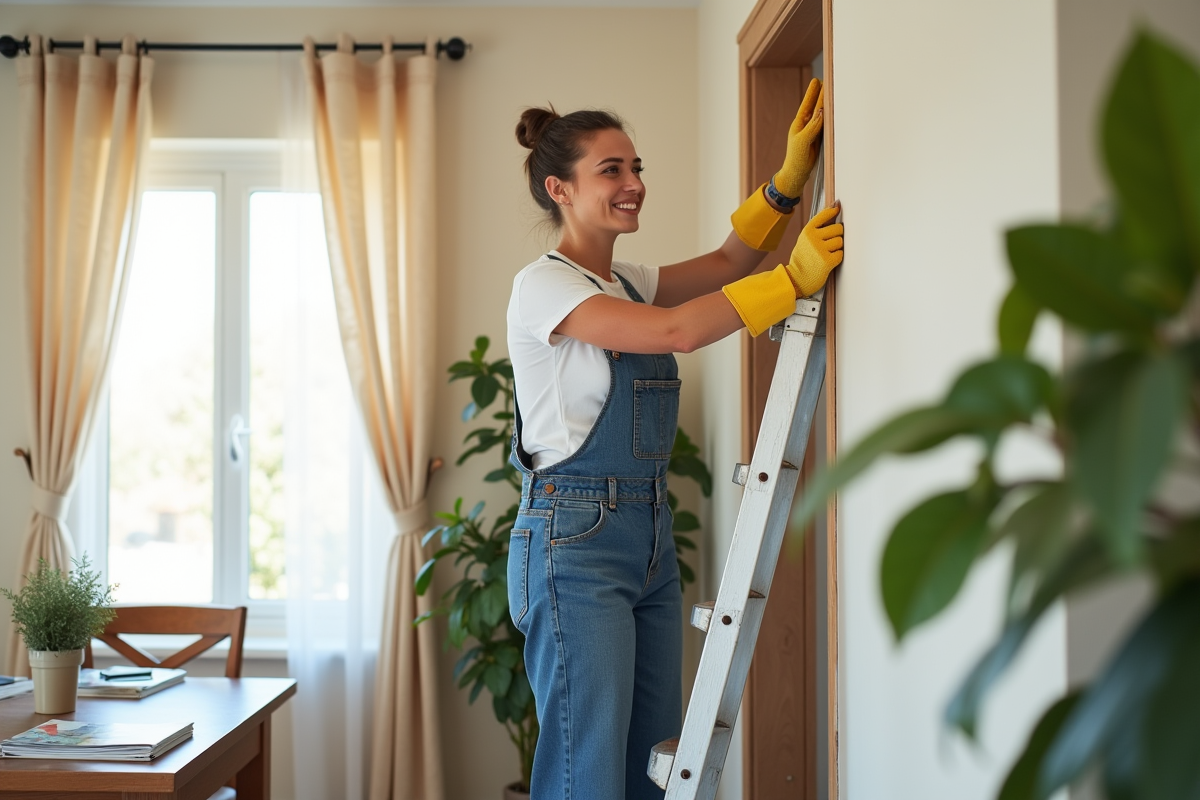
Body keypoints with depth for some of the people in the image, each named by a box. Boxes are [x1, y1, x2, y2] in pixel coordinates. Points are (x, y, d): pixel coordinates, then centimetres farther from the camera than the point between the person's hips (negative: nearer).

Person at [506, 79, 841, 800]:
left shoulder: (626, 283, 16)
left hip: (649, 538, 9)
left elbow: (724, 262, 11)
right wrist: (795, 278, -17)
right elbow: (677, 330, -20)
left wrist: (790, 177, -1)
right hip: (575, 542, -8)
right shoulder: (543, 286, -10)